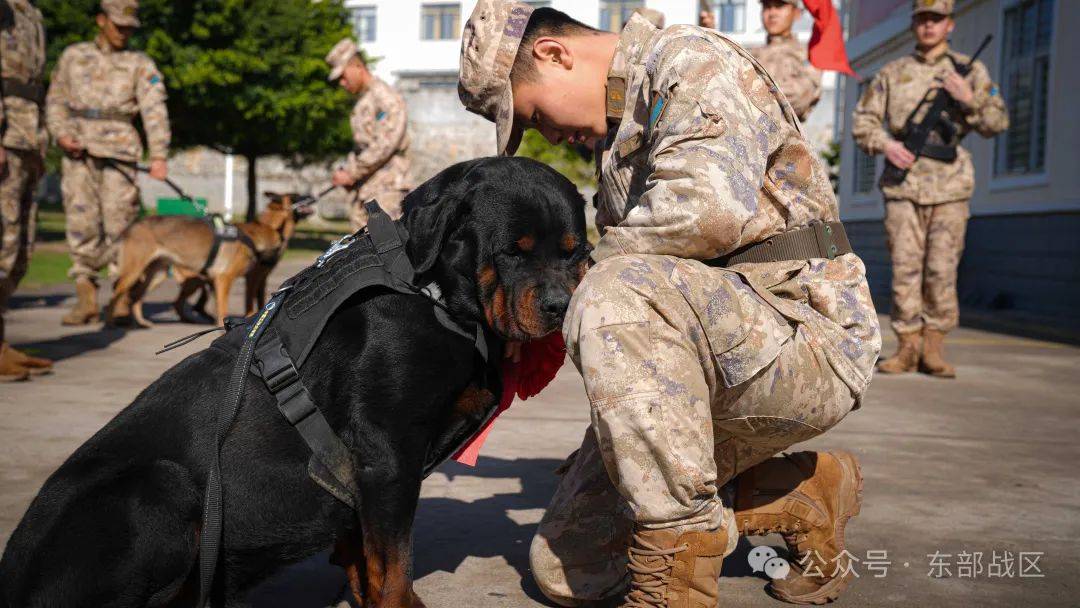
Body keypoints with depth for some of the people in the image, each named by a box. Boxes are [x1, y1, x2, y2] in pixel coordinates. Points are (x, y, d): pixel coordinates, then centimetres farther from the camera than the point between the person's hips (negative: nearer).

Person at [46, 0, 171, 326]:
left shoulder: (141, 65, 6)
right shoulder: (73, 55, 15)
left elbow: (155, 110, -7)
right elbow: (56, 100, 18)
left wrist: (159, 155, -22)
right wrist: (62, 134, -3)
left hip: (118, 152, -2)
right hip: (78, 152, 2)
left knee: (120, 225, -6)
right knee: (82, 224, -4)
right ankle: (86, 299, 0)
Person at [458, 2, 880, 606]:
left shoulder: (692, 59, -8)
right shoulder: (620, 128, 21)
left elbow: (710, 206, -29)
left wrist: (589, 263, -11)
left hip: (807, 335, -9)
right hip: (721, 358, 9)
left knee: (617, 293, -36)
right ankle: (805, 496, 15)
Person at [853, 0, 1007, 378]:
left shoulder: (970, 71, 10)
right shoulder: (892, 73, 12)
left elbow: (997, 123, 5)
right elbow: (862, 121, 10)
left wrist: (969, 99, -12)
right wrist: (885, 145, -8)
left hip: (949, 186, -1)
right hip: (903, 184, 1)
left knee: (942, 271, -1)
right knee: (904, 267, -2)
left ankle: (934, 346, 9)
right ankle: (908, 346, 6)